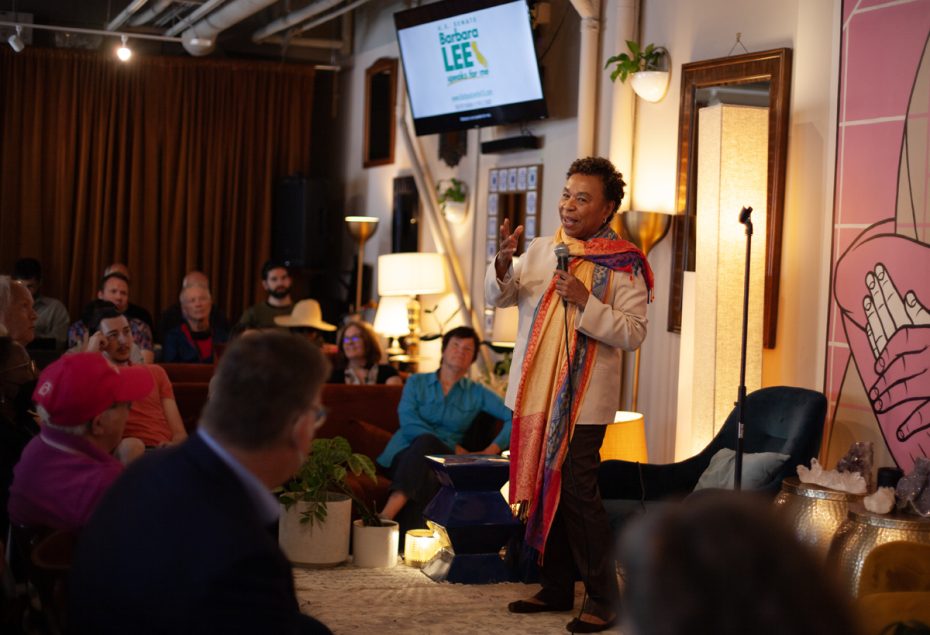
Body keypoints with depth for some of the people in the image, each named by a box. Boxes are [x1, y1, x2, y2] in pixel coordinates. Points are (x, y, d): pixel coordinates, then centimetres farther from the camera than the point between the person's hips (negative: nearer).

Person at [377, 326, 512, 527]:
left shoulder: (476, 393, 17)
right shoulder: (416, 382, 15)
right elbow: (408, 423, -3)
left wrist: (492, 450, -9)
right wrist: (453, 448, -11)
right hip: (404, 455, 0)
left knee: (426, 442, -37)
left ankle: (386, 516, -53)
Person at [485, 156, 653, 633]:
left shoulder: (623, 264, -5)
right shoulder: (540, 250, 11)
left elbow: (633, 333, -13)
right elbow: (496, 298, 2)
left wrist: (585, 302, -23)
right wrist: (503, 265, -18)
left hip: (584, 400, -6)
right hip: (535, 394, 6)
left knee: (578, 493, -9)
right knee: (543, 490, 12)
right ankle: (557, 588, 24)